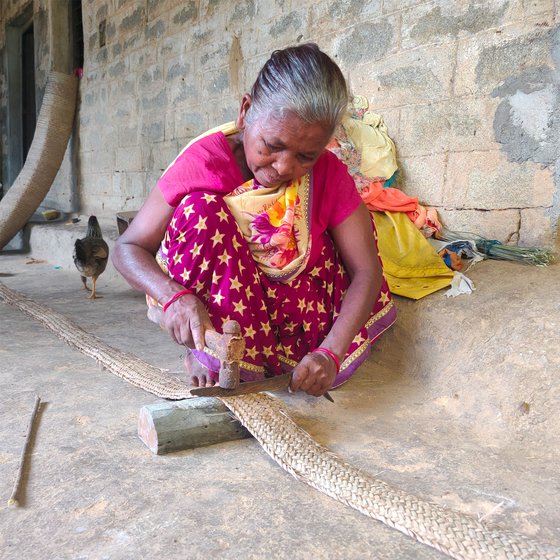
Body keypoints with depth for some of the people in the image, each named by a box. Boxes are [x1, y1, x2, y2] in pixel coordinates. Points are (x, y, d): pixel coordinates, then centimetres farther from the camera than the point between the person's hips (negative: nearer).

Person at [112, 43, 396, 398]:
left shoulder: (328, 173, -13)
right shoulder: (203, 162, -19)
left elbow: (366, 269, -16)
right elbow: (128, 248, -14)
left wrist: (329, 352, -30)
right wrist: (174, 296, -36)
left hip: (286, 308, 3)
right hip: (209, 310, -2)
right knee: (202, 211, -27)